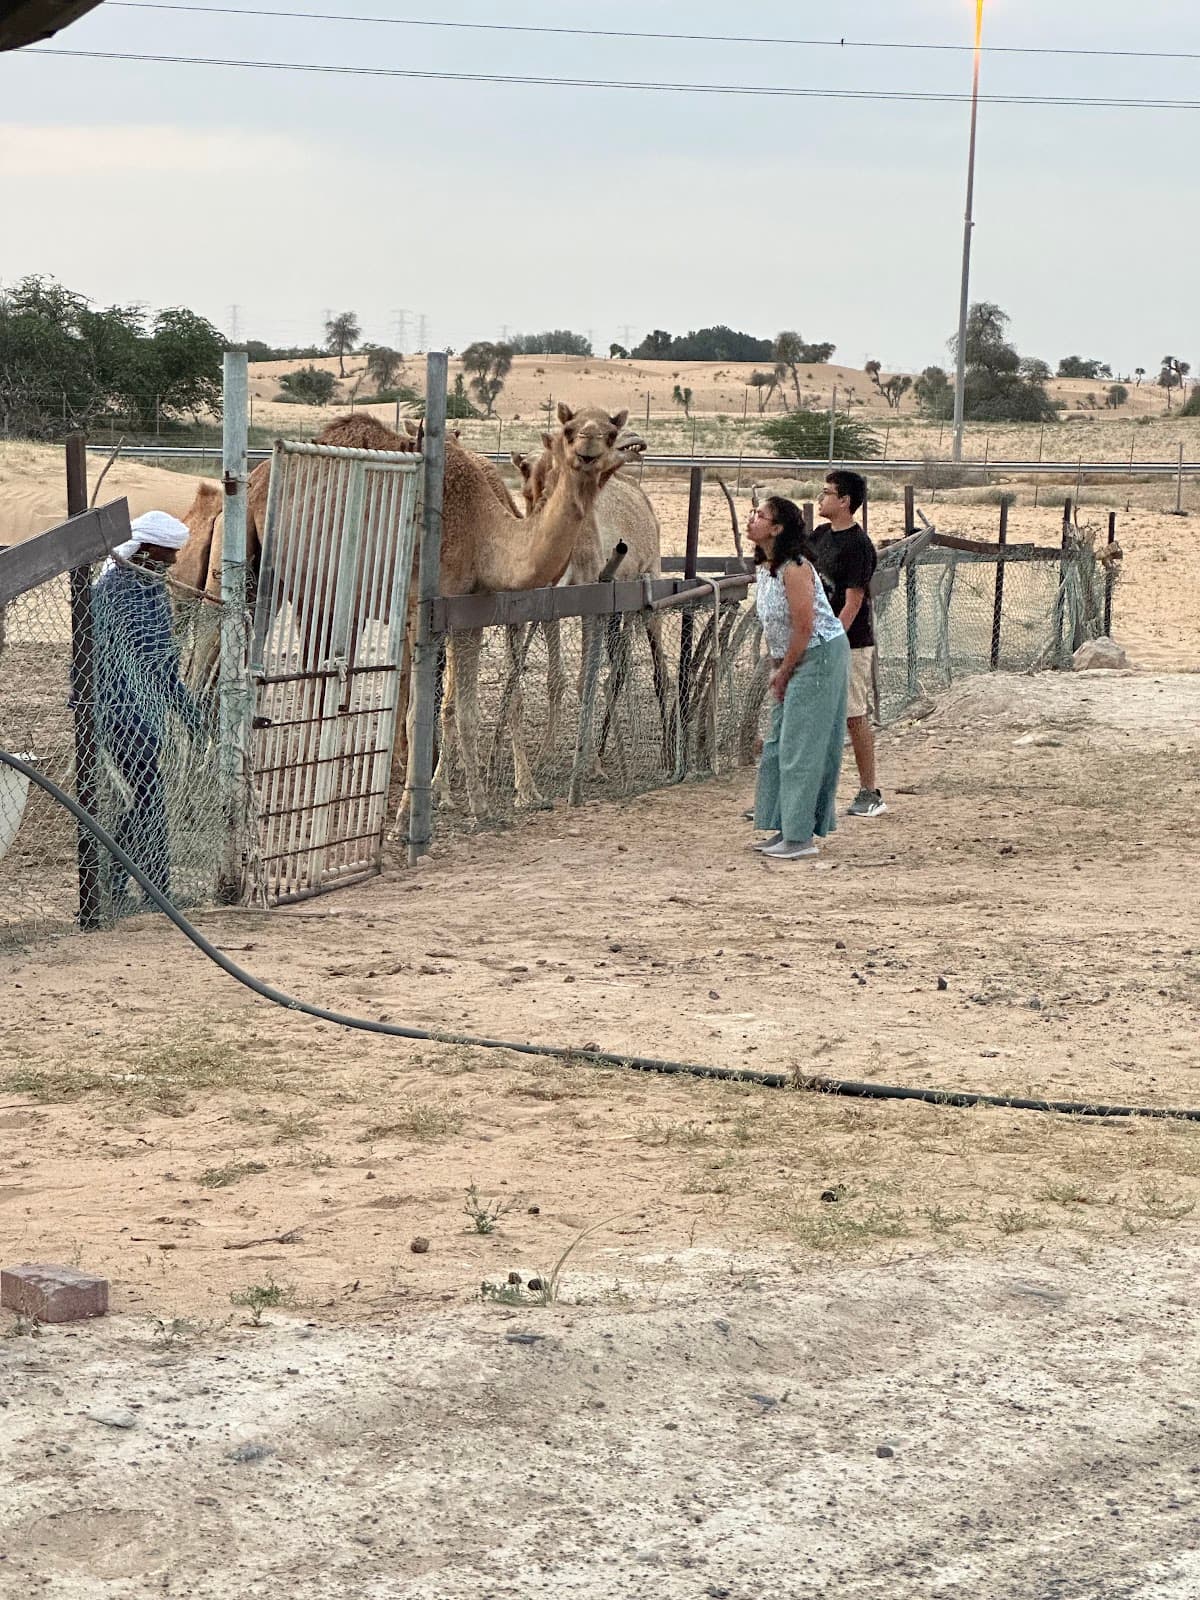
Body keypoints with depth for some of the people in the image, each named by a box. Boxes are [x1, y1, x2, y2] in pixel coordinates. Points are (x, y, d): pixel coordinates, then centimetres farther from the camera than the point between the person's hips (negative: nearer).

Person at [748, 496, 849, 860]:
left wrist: (784, 672, -13)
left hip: (820, 656, -10)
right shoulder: (765, 567, 8)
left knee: (801, 746, -9)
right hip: (791, 662, 10)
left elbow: (804, 628, -21)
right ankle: (786, 830, 18)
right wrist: (774, 667, 9)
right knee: (778, 744, 11)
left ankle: (802, 837, -5)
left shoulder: (794, 569, -21)